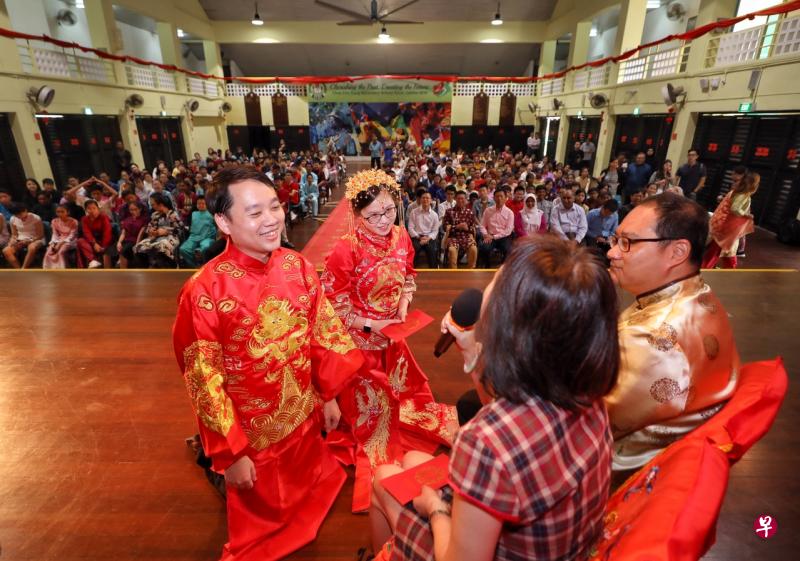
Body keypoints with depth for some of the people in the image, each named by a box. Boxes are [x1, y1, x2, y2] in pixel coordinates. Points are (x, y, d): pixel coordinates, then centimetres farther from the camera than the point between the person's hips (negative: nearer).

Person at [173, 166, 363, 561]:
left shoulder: (298, 267, -12)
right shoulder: (204, 291, -25)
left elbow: (323, 332, -1)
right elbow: (202, 380, -18)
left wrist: (329, 395, 4)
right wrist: (230, 454, -12)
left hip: (305, 417, 4)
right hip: (251, 434, -4)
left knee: (307, 489, 31)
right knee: (262, 519, 24)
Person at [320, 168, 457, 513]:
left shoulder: (400, 236, -9)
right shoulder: (346, 249, -27)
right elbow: (332, 304, -20)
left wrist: (404, 305, -9)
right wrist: (370, 325, -22)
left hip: (391, 332, 6)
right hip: (359, 340, -6)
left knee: (403, 390, 24)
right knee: (369, 402, 13)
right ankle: (375, 461, 40)